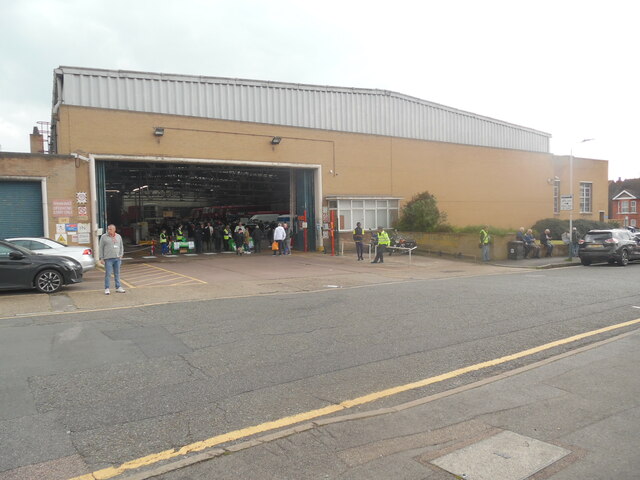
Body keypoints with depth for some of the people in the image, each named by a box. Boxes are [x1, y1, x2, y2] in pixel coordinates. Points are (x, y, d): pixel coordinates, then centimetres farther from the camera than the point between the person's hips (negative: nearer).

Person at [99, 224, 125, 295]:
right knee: (108, 274, -5)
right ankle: (107, 289, 1)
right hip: (108, 259, -4)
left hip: (117, 258, 4)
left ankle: (118, 287, 14)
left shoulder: (118, 236, 12)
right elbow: (101, 248, 0)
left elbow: (121, 246, 18)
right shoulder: (104, 237, 1)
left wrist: (121, 254, 6)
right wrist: (101, 258, -5)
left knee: (117, 273, 8)